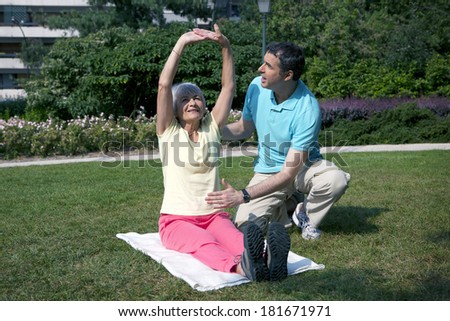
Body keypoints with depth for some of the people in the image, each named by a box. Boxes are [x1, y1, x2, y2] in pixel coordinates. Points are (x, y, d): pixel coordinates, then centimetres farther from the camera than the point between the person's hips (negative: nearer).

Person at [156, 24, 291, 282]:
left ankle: (268, 261, -63)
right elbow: (164, 86, -11)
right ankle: (241, 267, -68)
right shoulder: (168, 131, 3)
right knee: (205, 245, -37)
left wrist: (225, 46, -6)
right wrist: (182, 43, -14)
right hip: (177, 219, -3)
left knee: (236, 239, -32)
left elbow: (229, 86, 4)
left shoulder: (212, 129, 12)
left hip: (214, 216, 3)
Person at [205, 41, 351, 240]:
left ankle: (305, 214, -3)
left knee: (336, 179, -36)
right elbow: (244, 128, 8)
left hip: (303, 167, -3)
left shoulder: (307, 110, -29)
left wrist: (242, 195, -36)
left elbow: (288, 173, -31)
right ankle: (290, 202, 9)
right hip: (267, 171, 3)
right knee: (245, 224, -21)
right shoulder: (257, 86, -13)